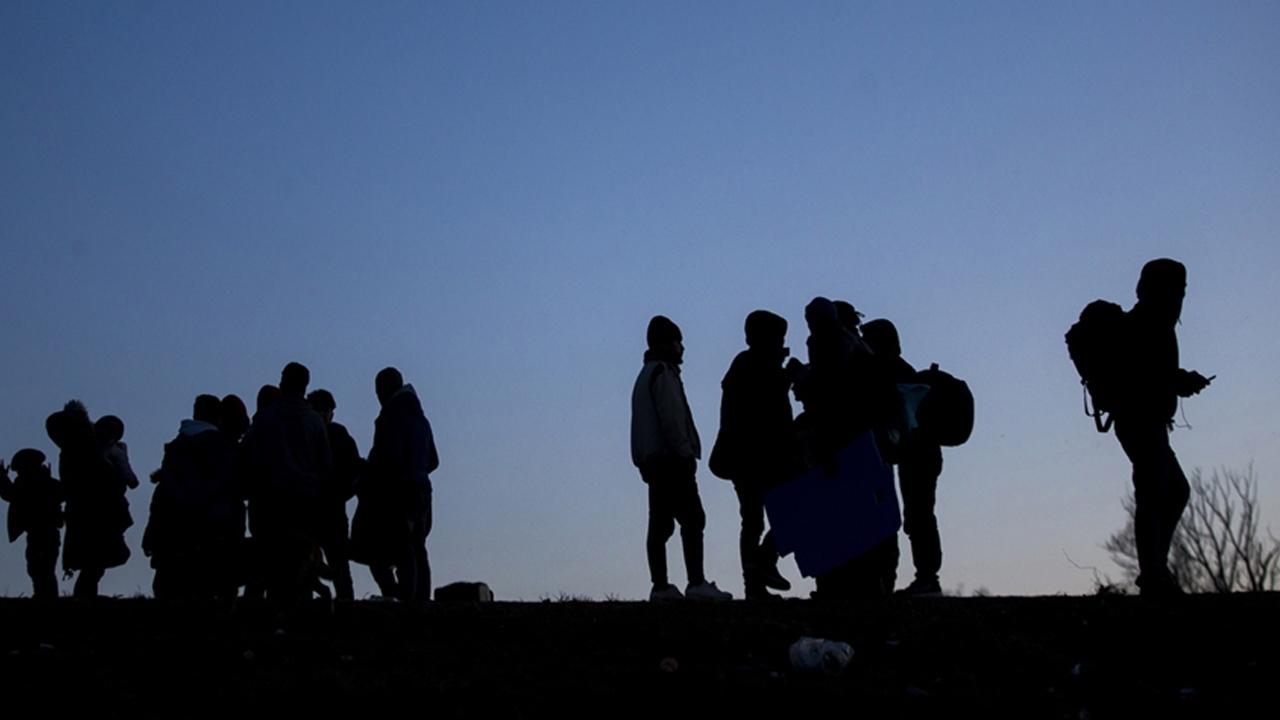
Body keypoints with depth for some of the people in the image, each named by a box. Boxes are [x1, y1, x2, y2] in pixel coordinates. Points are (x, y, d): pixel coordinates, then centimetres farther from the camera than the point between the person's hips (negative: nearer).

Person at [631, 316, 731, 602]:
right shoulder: (663, 373, -8)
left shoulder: (646, 374, 23)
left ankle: (660, 586, 3)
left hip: (652, 460, 10)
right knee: (692, 519, -11)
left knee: (660, 524, 5)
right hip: (671, 459, -10)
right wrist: (686, 452, -15)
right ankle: (696, 583, -17)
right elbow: (671, 417, -17)